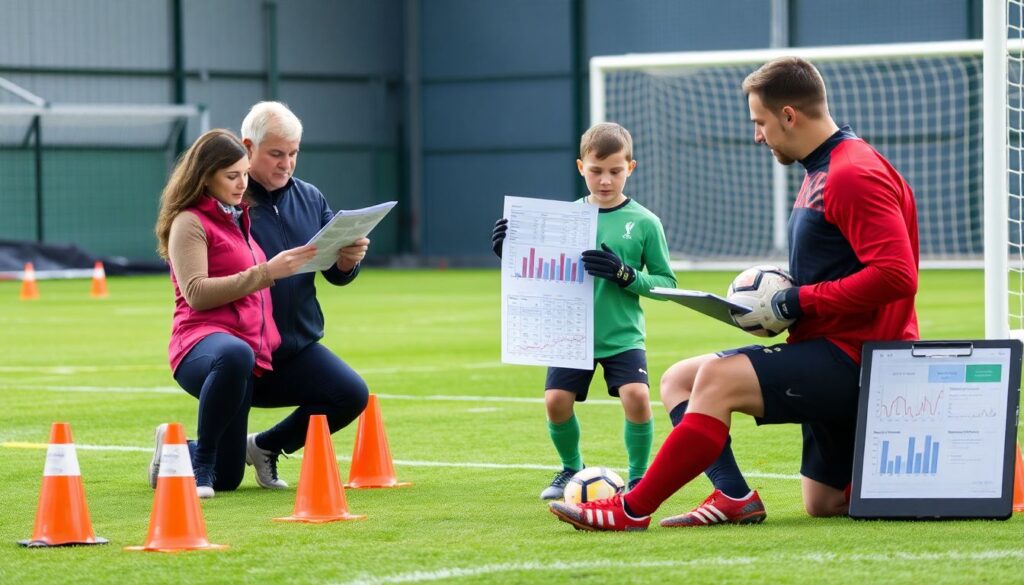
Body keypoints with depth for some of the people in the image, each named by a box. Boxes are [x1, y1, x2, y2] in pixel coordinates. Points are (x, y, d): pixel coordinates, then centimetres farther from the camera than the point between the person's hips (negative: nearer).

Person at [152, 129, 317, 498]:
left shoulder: (237, 219, 23)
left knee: (228, 477, 6)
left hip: (250, 347, 8)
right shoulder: (189, 222, -3)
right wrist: (265, 272, -20)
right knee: (235, 354, -47)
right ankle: (201, 462, -30)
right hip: (202, 341, -8)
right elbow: (196, 294, -15)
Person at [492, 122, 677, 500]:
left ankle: (638, 478, 1)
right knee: (556, 399, -11)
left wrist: (625, 274, -18)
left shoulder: (643, 223, -3)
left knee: (637, 396, -21)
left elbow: (666, 283, -2)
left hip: (623, 336, -2)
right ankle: (571, 470, 18)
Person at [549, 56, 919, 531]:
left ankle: (633, 510, -24)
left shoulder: (853, 174, -15)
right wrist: (776, 300, 8)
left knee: (718, 376, -26)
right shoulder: (821, 171, 18)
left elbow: (895, 275, -25)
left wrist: (802, 300, -19)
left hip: (850, 358, -12)